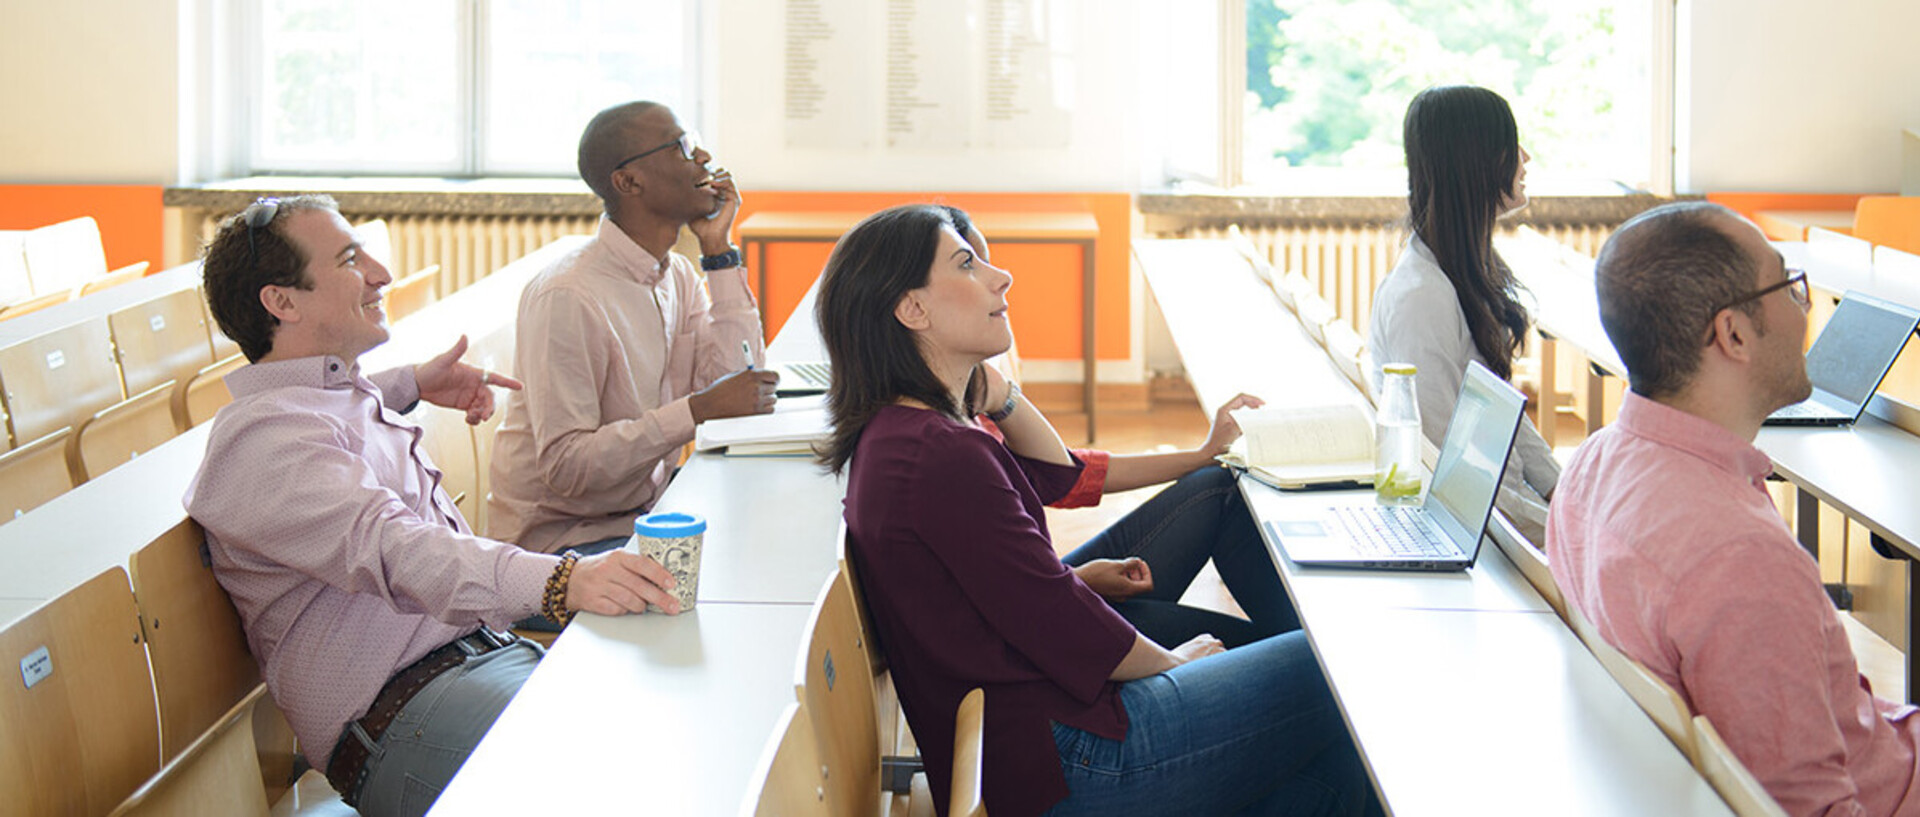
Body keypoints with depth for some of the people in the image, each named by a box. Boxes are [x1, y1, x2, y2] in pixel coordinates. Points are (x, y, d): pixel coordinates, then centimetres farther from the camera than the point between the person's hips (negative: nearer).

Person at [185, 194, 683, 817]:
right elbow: (396, 552, -29)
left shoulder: (344, 394, 23)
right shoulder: (263, 434, -10)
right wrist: (560, 581, -42)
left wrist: (412, 384, 40)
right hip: (396, 713, -10)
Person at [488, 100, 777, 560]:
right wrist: (699, 408, -30)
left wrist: (718, 249, -4)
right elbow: (566, 467, -26)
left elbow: (737, 391, -6)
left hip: (647, 511, 9)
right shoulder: (567, 297, -21)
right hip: (559, 535, -9)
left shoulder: (679, 275, 8)